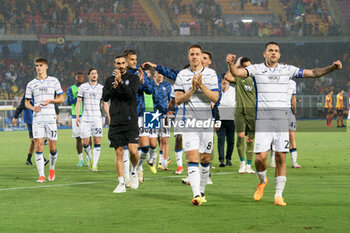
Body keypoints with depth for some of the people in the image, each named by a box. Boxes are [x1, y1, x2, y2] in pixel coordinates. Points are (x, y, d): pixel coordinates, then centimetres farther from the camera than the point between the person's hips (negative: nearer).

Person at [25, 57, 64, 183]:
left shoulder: (54, 81, 7)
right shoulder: (31, 84, 9)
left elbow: (61, 99, 9)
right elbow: (27, 102, 13)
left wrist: (50, 100, -10)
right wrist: (33, 108, -8)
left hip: (50, 118, 0)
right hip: (37, 118, 0)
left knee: (52, 148, 3)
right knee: (39, 146, -10)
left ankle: (52, 169, 29)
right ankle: (41, 175, -9)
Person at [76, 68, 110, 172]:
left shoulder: (102, 88, 8)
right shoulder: (83, 87, 5)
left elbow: (105, 104, 11)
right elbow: (78, 101, 4)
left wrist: (109, 117, 3)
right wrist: (77, 115, -6)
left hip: (97, 118, 0)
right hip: (85, 118, 0)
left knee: (97, 141, -9)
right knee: (85, 142, -3)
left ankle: (95, 164, -6)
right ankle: (90, 158, 26)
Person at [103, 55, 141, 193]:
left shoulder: (133, 78, 5)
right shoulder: (109, 80, 12)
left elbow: (131, 93, -12)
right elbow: (105, 97, 0)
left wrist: (121, 81, -22)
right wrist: (114, 87, -16)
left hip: (130, 121, -2)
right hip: (116, 123, 2)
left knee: (133, 150, -14)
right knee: (119, 153, 0)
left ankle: (134, 171, 16)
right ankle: (121, 184, 4)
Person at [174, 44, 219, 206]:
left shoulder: (211, 74, 5)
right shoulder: (182, 75, 5)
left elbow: (215, 97, -4)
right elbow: (177, 100, -2)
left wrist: (201, 85, -16)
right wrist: (192, 89, -15)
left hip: (206, 121, 1)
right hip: (189, 122, -1)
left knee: (205, 158, 8)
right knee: (192, 157, -13)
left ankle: (202, 191, 26)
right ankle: (196, 195, -21)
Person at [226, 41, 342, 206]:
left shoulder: (288, 70, 9)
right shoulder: (256, 69, 3)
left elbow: (312, 73, 8)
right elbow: (237, 72, -10)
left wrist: (332, 68, -6)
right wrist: (231, 64, -32)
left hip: (281, 119, 2)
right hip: (262, 118, -2)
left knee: (281, 158, -2)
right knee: (260, 157, -9)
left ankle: (278, 195, 5)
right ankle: (262, 181, 23)